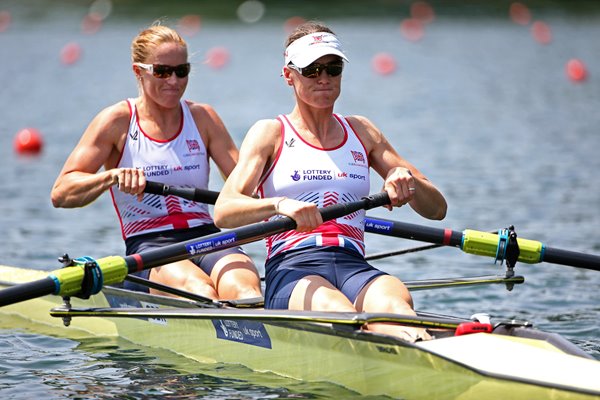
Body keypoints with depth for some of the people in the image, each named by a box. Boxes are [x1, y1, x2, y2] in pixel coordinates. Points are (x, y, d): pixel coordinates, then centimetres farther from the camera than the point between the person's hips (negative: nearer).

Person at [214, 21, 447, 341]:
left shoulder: (362, 132, 23)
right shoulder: (270, 133, 11)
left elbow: (437, 209, 20)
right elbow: (223, 212, -6)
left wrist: (409, 182, -4)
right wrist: (280, 204, -26)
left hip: (355, 267, 3)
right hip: (291, 271, -3)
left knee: (395, 301, -35)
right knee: (339, 313, -39)